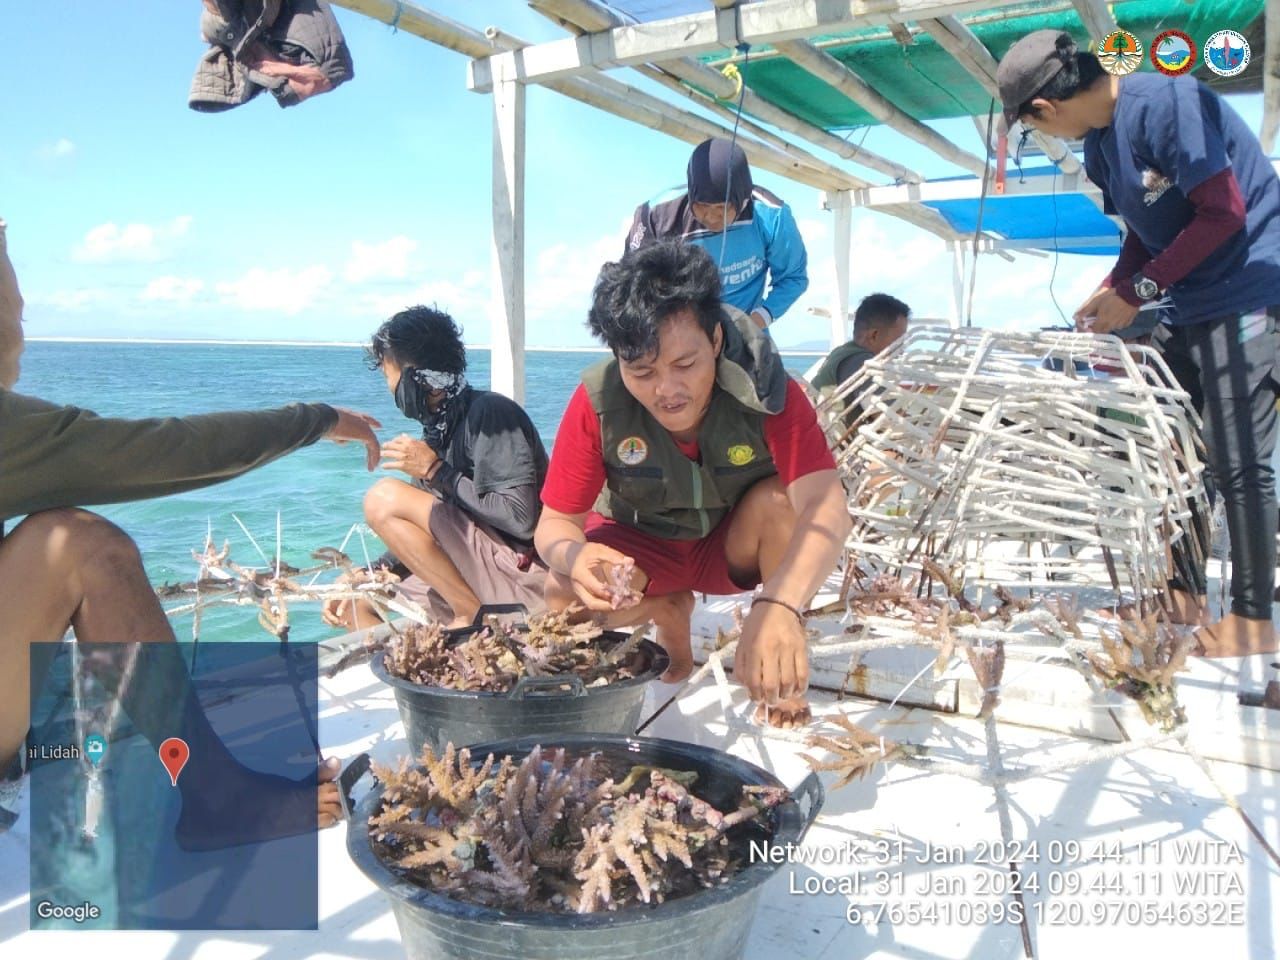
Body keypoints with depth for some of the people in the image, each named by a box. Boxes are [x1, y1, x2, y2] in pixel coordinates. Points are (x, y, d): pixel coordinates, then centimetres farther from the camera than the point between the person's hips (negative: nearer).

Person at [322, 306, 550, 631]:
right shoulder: (437, 430, 9)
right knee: (353, 603, 14)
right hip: (467, 577, 9)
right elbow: (414, 537, 16)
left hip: (523, 578, -9)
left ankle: (474, 618, -11)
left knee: (385, 499, -17)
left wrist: (436, 471, -17)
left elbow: (522, 520, -25)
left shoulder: (489, 412, -15)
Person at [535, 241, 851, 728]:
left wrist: (779, 605, -63)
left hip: (736, 544, 0)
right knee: (565, 598, -28)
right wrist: (575, 556, -49)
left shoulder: (767, 391, -31)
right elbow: (554, 525, -22)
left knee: (779, 498, -32)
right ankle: (668, 615, 6)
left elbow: (827, 510, -43)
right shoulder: (597, 402, -28)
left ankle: (782, 682, -11)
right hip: (643, 545, 1)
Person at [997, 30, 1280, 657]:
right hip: (1188, 306, 9)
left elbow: (1224, 213, -19)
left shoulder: (1164, 102, -17)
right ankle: (1182, 596, 19)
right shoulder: (1100, 147, 10)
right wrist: (1108, 297, 2)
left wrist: (1137, 291, -16)